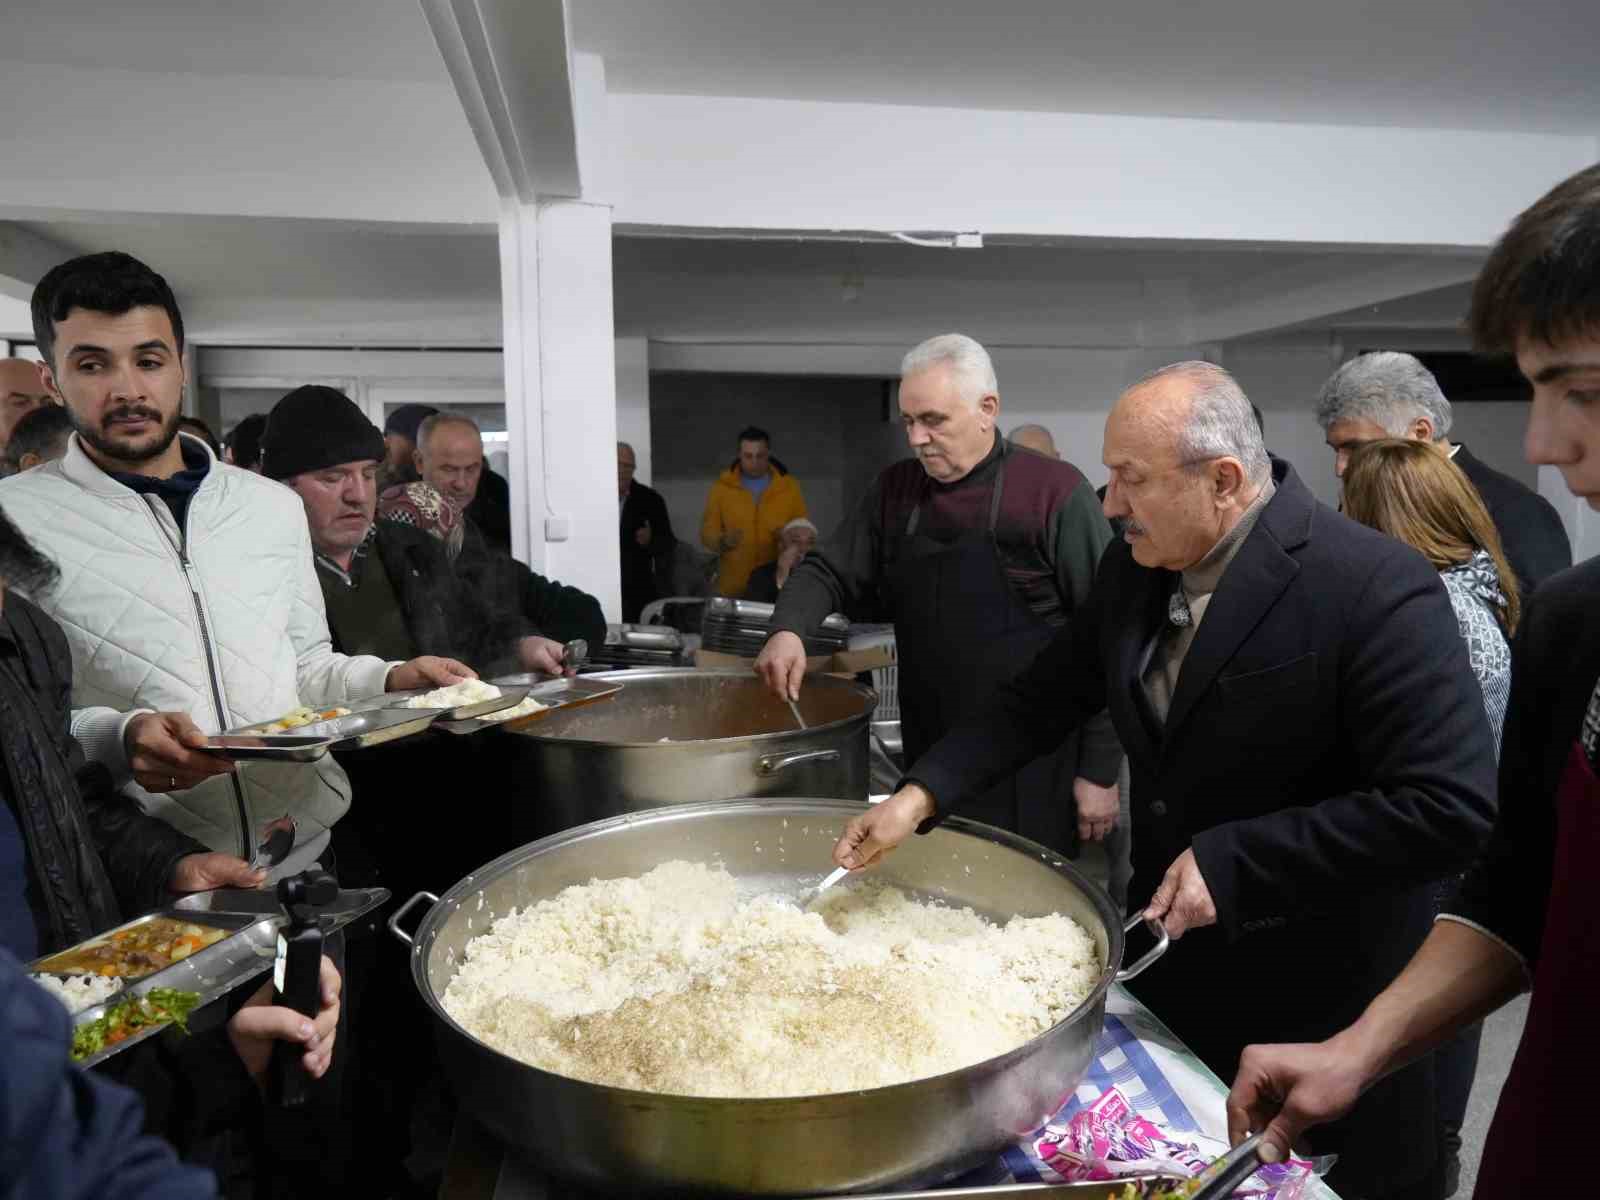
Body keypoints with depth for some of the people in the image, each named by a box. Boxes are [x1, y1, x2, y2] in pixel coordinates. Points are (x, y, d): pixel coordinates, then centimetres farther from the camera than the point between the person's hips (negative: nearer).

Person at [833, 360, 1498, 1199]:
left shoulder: (1377, 589, -24)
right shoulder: (1136, 565, -5)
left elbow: (1452, 808, -26)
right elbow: (1047, 695, 2)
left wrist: (1234, 862, -26)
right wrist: (922, 792, -9)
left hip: (1318, 1001, -5)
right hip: (1170, 960, 6)